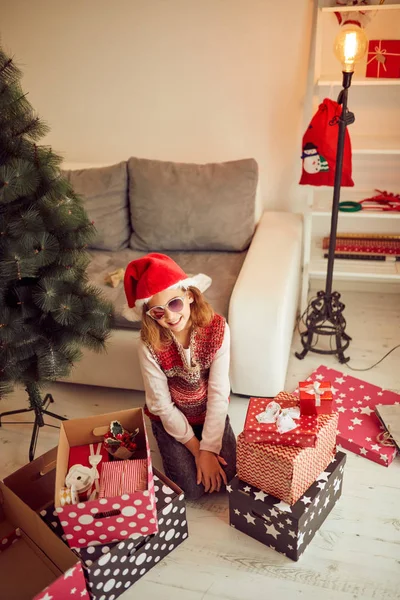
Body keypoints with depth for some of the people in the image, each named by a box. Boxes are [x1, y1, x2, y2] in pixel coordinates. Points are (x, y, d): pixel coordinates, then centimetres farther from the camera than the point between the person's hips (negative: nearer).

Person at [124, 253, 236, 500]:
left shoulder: (217, 329, -25)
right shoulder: (150, 345, -25)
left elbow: (219, 393, -21)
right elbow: (162, 405, -17)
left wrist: (209, 448, -21)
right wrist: (197, 450, -14)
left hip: (210, 414, 1)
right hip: (172, 419, -1)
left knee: (226, 477, -10)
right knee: (192, 487, -8)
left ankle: (207, 449, 21)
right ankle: (167, 446, 20)